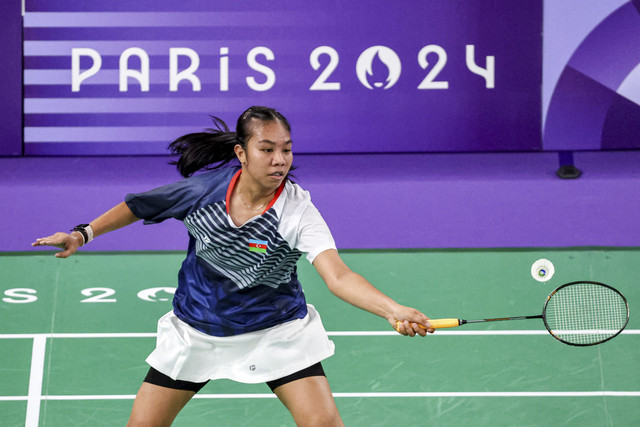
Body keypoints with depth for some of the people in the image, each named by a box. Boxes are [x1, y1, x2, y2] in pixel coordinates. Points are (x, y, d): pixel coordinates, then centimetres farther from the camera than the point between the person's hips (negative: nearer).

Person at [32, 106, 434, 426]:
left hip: (276, 331, -2)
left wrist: (394, 310, -52)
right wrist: (84, 233, 6)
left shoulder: (299, 212, -23)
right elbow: (140, 205, 6)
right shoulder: (206, 187, -14)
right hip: (195, 329, 2)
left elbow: (339, 277, -36)